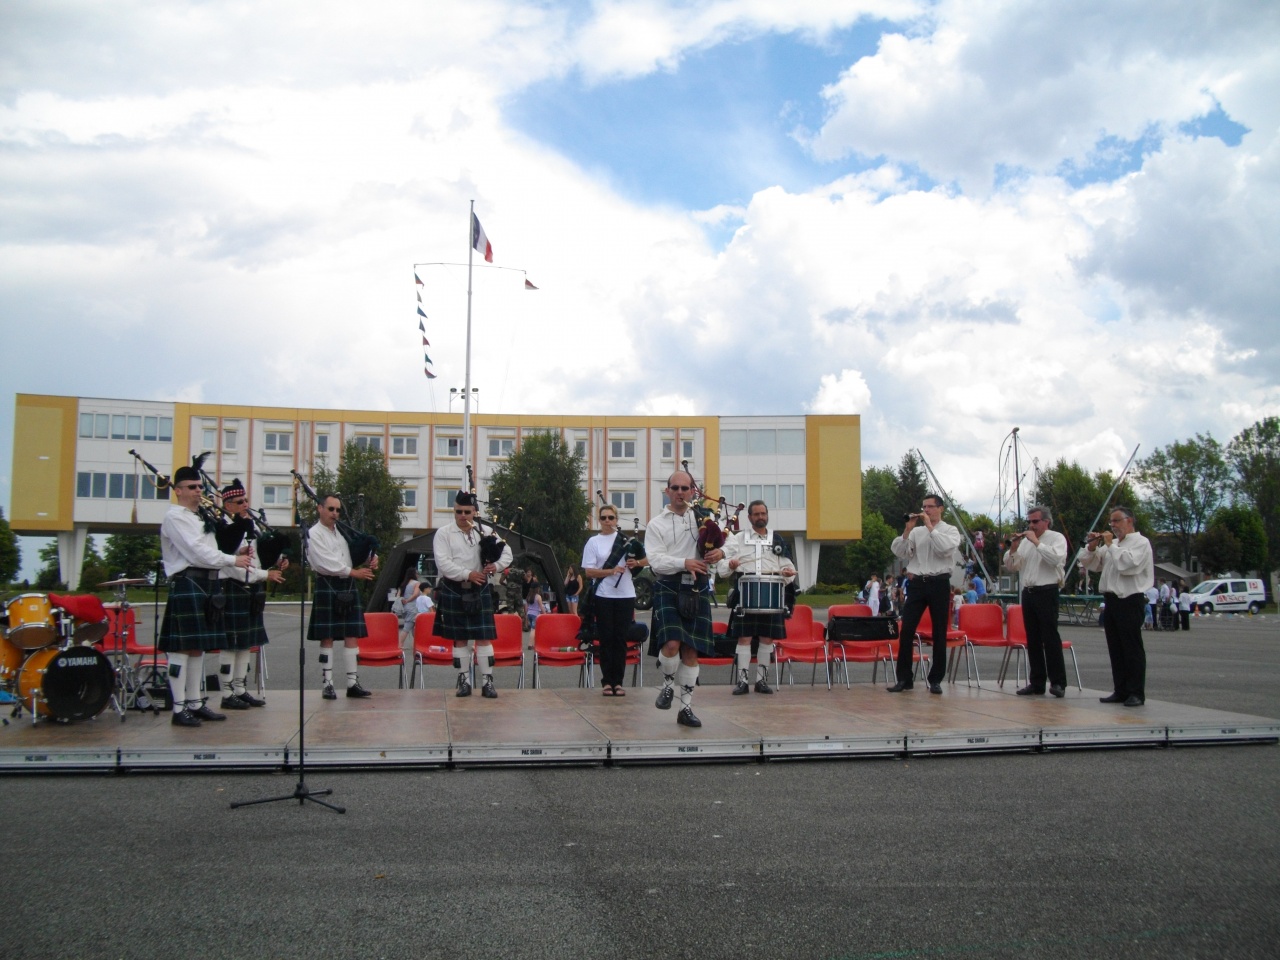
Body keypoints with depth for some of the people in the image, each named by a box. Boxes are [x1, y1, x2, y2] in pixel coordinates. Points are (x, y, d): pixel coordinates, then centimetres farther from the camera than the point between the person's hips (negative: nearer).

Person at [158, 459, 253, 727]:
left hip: (206, 585, 9)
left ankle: (195, 703, 18)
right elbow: (197, 553, -15)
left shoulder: (202, 517, 20)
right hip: (186, 586, -9)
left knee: (198, 647, 11)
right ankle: (179, 708, -3)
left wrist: (236, 553, 3)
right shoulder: (174, 517, -7)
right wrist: (233, 560, -13)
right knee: (182, 647, -6)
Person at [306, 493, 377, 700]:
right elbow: (327, 563, -14)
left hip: (348, 587, 6)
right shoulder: (314, 534, -4)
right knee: (327, 638, -1)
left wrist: (372, 557, -1)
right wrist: (354, 572, -15)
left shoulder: (344, 531, 15)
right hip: (327, 587, -6)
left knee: (352, 636, 3)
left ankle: (353, 683, 5)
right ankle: (327, 684, 6)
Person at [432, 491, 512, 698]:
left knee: (484, 637, -2)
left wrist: (497, 565, -15)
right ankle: (464, 681, 15)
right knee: (460, 638, 6)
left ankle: (487, 681, 1)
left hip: (480, 590, 1)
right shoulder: (444, 533, -2)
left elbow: (506, 552, 6)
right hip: (454, 591, -1)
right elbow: (443, 563, -12)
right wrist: (468, 574, -20)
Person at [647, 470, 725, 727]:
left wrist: (721, 551, -9)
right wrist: (684, 563, -23)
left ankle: (686, 708, 16)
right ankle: (668, 684, 12)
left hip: (696, 588, 3)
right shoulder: (656, 524, 3)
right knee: (671, 644, -19)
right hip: (668, 587, -3)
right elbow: (656, 560, -9)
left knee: (691, 651, 5)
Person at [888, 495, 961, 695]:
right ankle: (904, 678, 3)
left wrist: (930, 527, -12)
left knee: (939, 632, 4)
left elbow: (945, 548, -16)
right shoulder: (916, 531, 11)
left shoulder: (950, 530, 4)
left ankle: (936, 680, 13)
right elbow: (899, 552, 2)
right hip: (916, 583, 2)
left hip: (939, 583, -2)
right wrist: (908, 529, -6)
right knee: (907, 630, -3)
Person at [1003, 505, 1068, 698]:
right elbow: (1011, 565, 15)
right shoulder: (1025, 541, 15)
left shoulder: (1056, 538, 0)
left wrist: (1037, 542, -17)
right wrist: (1013, 548, -3)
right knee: (1033, 640, 8)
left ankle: (1058, 682, -3)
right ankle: (1036, 683, 13)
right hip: (1028, 593, 6)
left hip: (1047, 593, -6)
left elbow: (1055, 558, -19)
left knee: (1050, 638, -8)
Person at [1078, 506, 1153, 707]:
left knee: (1132, 648, -4)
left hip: (1130, 601, -8)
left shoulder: (1141, 542, -4)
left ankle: (1136, 693, 0)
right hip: (1111, 600, 8)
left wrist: (1110, 545, -12)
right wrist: (1092, 547, 4)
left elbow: (1127, 564, -21)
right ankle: (1120, 691, 15)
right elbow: (1089, 563, 21)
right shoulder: (1112, 545, 19)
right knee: (1115, 649, 9)